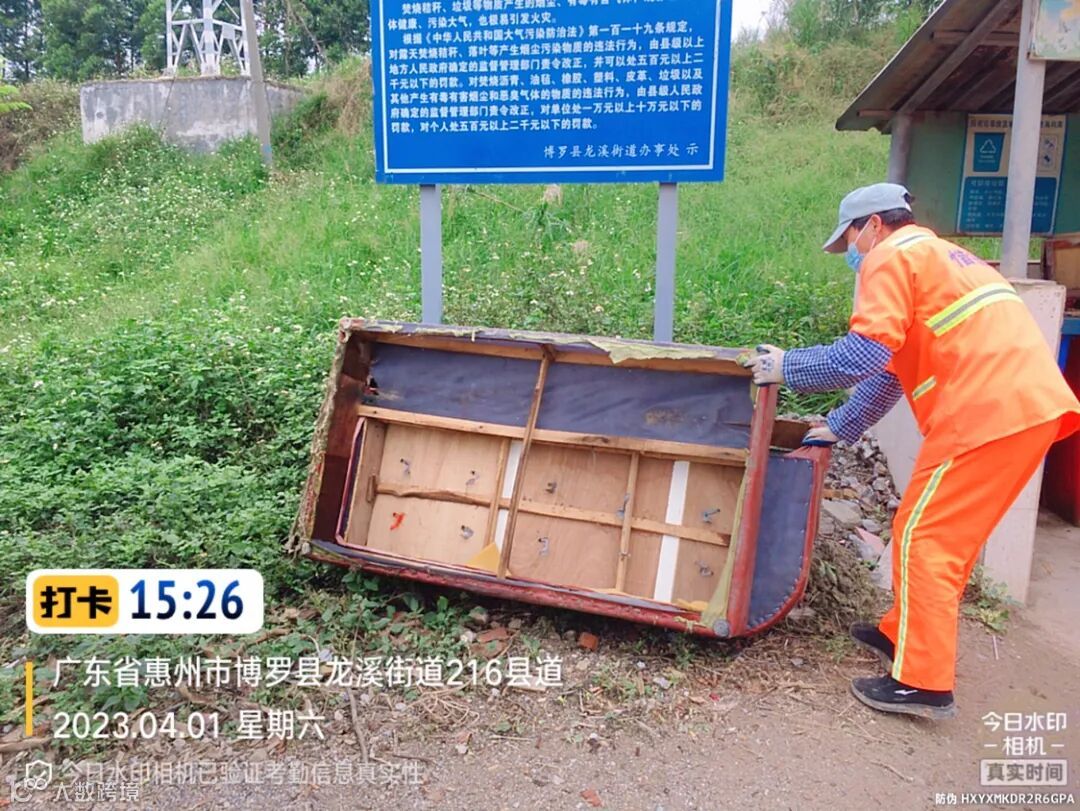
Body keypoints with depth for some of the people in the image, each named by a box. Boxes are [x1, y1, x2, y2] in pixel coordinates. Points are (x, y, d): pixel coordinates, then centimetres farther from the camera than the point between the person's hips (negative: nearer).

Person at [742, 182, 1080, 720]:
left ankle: (923, 683, 3)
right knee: (951, 536, 18)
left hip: (989, 410, -10)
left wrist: (786, 367, -2)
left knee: (922, 537, -2)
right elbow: (895, 365, 30)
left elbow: (864, 354, -15)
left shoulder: (892, 256, -2)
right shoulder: (937, 254, 29)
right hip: (1033, 404, 10)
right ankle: (904, 634, 30)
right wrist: (839, 427, 30)